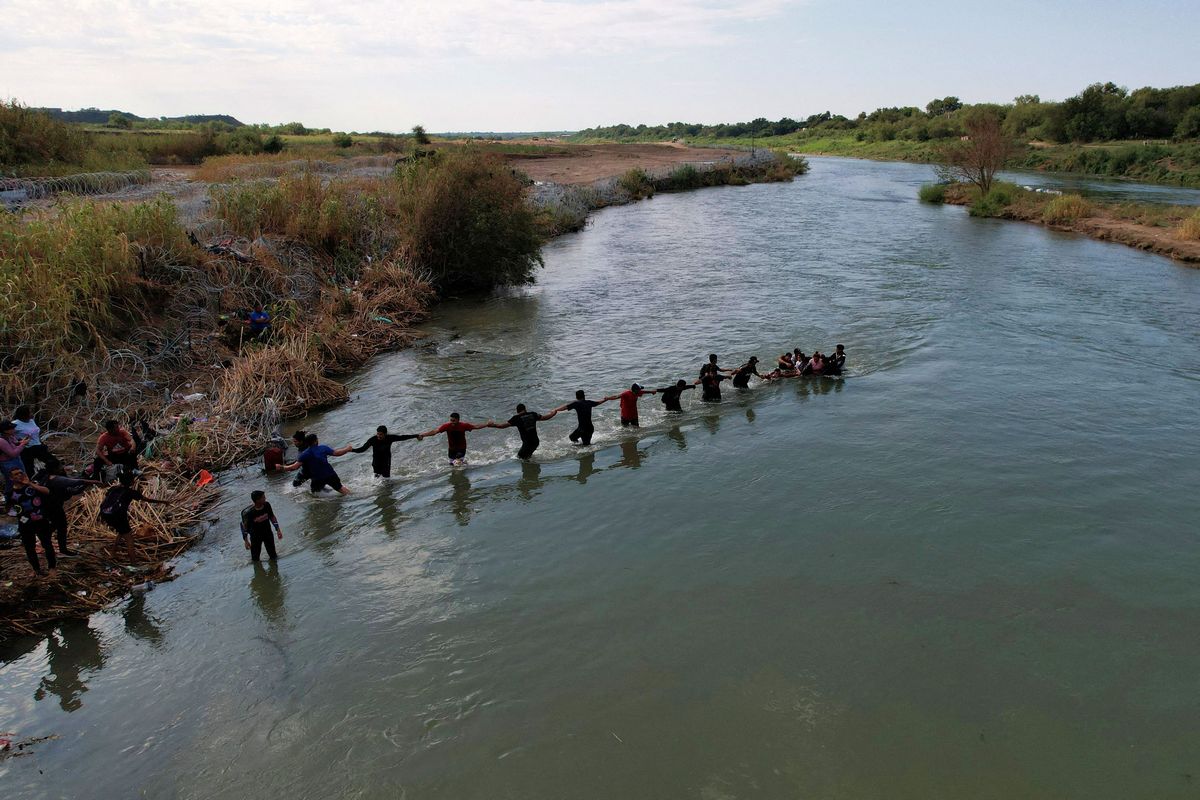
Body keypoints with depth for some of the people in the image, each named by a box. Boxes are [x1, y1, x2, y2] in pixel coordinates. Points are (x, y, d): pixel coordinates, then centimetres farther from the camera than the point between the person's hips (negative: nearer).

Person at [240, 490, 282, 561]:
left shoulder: (267, 505, -19)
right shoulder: (249, 512, -30)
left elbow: (272, 517, -1)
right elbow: (244, 526, -15)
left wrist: (278, 530, 1)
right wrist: (246, 541, -10)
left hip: (268, 533, 4)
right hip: (255, 536, -4)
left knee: (273, 555, 18)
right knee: (255, 557, 14)